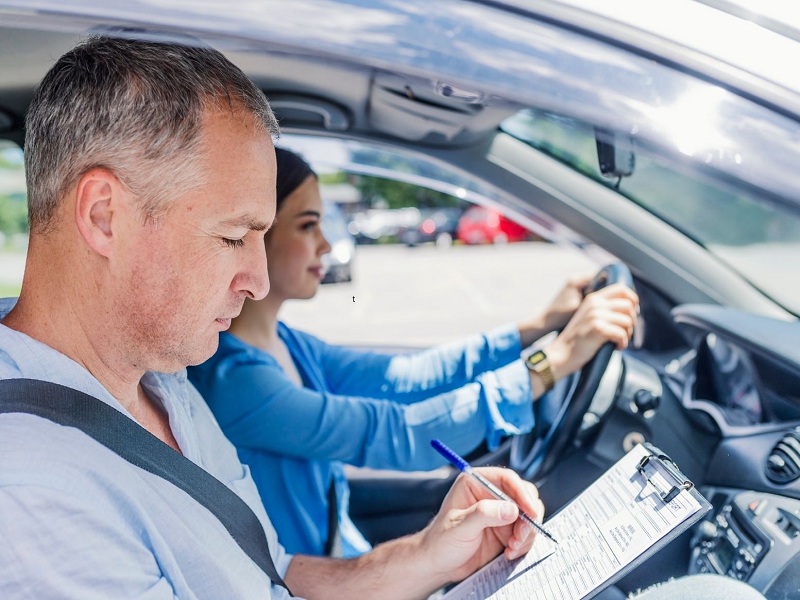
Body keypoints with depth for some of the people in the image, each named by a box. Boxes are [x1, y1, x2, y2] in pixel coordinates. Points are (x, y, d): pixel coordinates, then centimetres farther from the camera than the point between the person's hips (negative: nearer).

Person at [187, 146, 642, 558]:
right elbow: (395, 436, -31)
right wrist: (557, 359, -29)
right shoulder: (228, 376, -28)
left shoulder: (281, 344, -1)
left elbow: (400, 378, 1)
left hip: (345, 559, 7)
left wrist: (540, 326, -4)